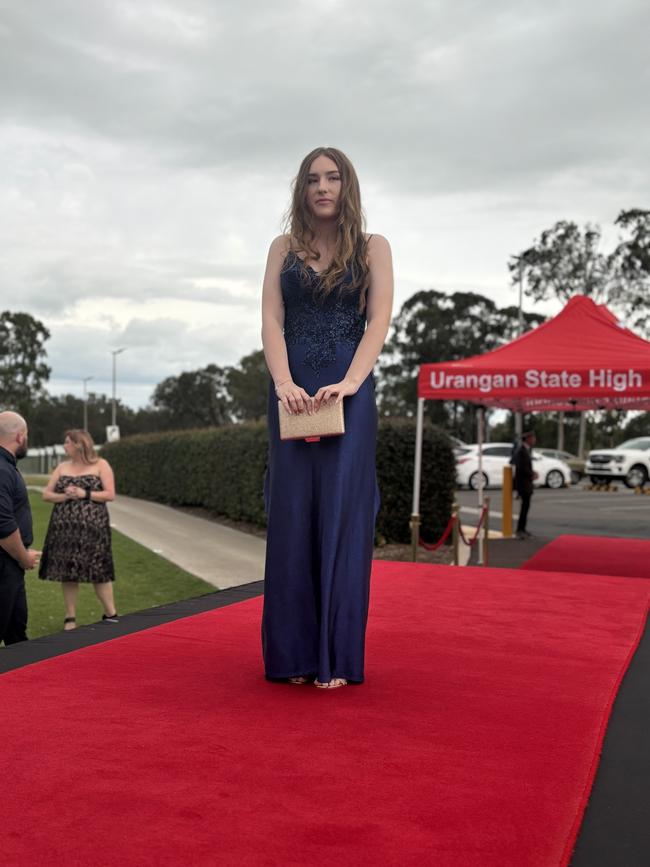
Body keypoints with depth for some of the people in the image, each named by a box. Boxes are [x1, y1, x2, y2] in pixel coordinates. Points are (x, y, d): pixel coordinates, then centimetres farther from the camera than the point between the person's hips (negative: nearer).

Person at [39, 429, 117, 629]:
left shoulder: (100, 465, 2)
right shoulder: (62, 467, 12)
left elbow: (110, 494, -4)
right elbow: (46, 495, 9)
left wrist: (85, 494, -14)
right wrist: (64, 496, -10)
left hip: (92, 527, -3)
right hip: (65, 528, 4)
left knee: (98, 571, -2)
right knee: (67, 571, 3)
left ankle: (111, 614, 8)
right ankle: (70, 617, 12)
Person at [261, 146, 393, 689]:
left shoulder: (372, 248, 10)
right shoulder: (284, 248, 14)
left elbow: (378, 321, -2)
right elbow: (271, 320, 2)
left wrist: (350, 382, -18)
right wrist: (283, 382, -15)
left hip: (348, 392, -2)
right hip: (292, 392, 2)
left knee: (341, 515, -4)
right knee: (291, 517, 1)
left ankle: (338, 657, 1)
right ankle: (293, 654, 7)